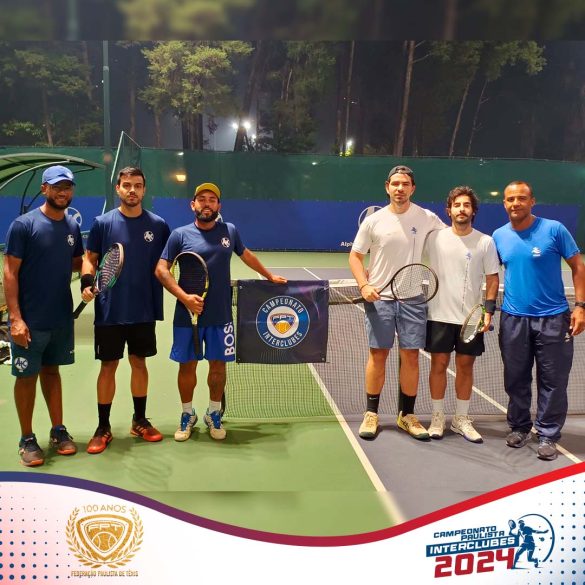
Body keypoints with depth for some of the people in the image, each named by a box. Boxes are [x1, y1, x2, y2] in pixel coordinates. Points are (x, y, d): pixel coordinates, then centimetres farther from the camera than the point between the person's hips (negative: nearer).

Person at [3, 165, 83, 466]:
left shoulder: (72, 226, 5)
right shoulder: (23, 224, -11)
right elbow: (10, 273, -12)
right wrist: (15, 317, -18)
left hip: (62, 317, 5)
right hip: (30, 320, -5)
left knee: (51, 371, 16)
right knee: (27, 376, 5)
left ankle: (58, 430, 26)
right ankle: (27, 439, 18)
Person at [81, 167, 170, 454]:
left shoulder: (158, 225, 2)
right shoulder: (103, 223, -1)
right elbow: (90, 258, 2)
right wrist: (87, 282, -15)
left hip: (144, 310, 2)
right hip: (110, 310, -1)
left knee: (139, 362, 12)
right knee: (108, 366, 5)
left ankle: (140, 421, 27)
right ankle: (103, 428, 17)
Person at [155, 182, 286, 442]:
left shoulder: (230, 231, 6)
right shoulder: (180, 234, -3)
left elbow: (246, 255, 24)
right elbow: (161, 270, -4)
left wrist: (270, 276, 31)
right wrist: (184, 297, -15)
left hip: (221, 315, 2)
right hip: (188, 314, -2)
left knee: (218, 365, 9)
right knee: (187, 366, 8)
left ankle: (214, 414, 29)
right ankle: (187, 414, 29)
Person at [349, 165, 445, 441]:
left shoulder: (427, 218, 1)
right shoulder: (373, 221, -1)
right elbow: (355, 256, 4)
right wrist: (364, 285, -12)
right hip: (380, 297, -1)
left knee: (411, 356, 4)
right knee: (378, 354, 3)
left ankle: (407, 415, 17)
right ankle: (371, 414, 15)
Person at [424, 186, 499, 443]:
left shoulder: (485, 242, -1)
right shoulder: (435, 237, -2)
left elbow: (493, 278, 2)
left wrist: (488, 310, -7)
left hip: (471, 316, 1)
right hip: (439, 315, 0)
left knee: (465, 366, 8)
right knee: (439, 364, 5)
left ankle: (461, 419, 22)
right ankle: (437, 416, 19)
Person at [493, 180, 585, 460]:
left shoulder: (554, 229, -7)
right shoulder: (499, 236, 3)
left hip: (553, 318, -3)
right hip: (513, 319, 3)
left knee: (553, 381, 3)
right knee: (516, 379, 11)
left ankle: (548, 435, 17)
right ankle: (519, 426, 29)